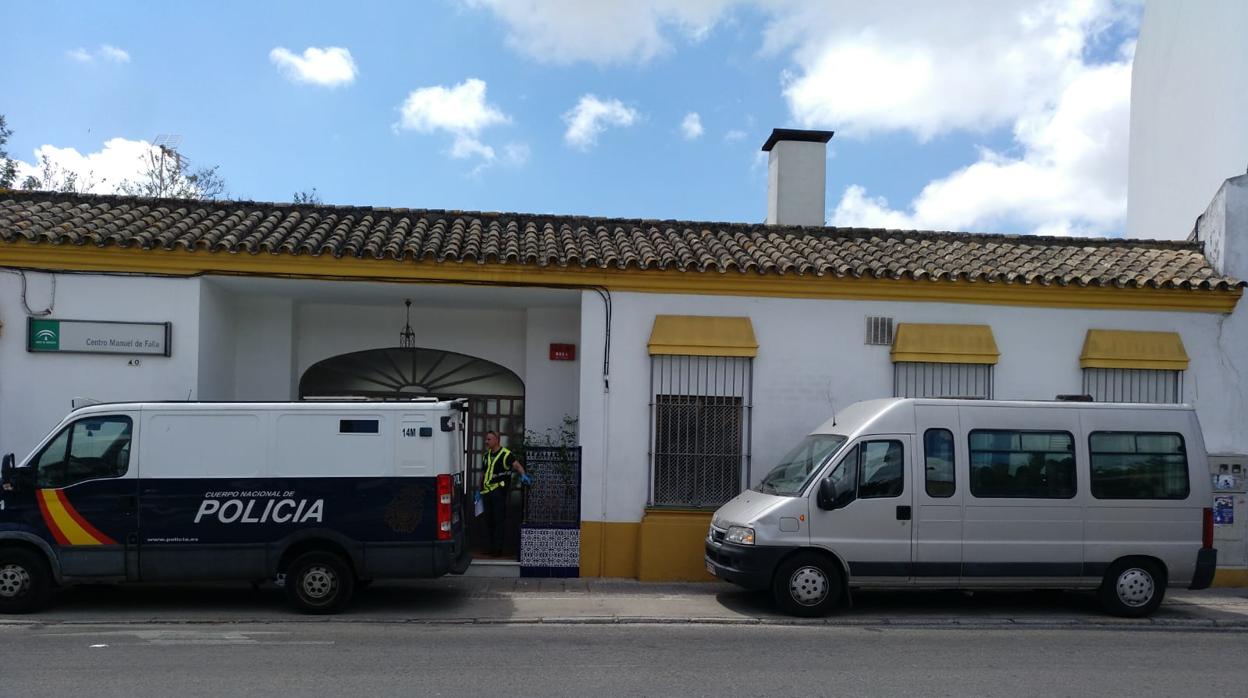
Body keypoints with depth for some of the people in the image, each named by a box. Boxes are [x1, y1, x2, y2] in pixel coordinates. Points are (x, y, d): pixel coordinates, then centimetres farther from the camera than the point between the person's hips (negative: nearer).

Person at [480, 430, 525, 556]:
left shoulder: (506, 454, -6)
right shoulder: (486, 456, 16)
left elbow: (517, 465, -17)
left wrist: (523, 474, -37)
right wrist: (479, 490, 21)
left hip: (498, 491, -7)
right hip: (487, 492, 7)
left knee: (498, 520, -7)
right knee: (488, 520, 9)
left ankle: (498, 548, -3)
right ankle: (492, 546, 19)